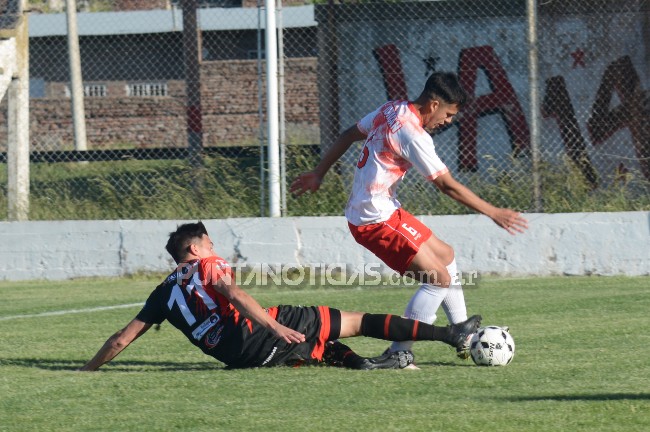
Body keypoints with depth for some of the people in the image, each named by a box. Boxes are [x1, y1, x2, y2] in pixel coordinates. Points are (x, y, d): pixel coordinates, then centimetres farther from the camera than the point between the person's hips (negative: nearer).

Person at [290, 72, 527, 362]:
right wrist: (494, 213, -10)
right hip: (376, 220, -10)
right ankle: (398, 354, -8)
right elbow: (448, 186, -17)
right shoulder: (412, 134, -21)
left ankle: (464, 340, 25)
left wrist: (318, 174, 27)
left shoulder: (391, 110, 7)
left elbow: (348, 135, 18)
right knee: (439, 279, -12)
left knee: (445, 255, 19)